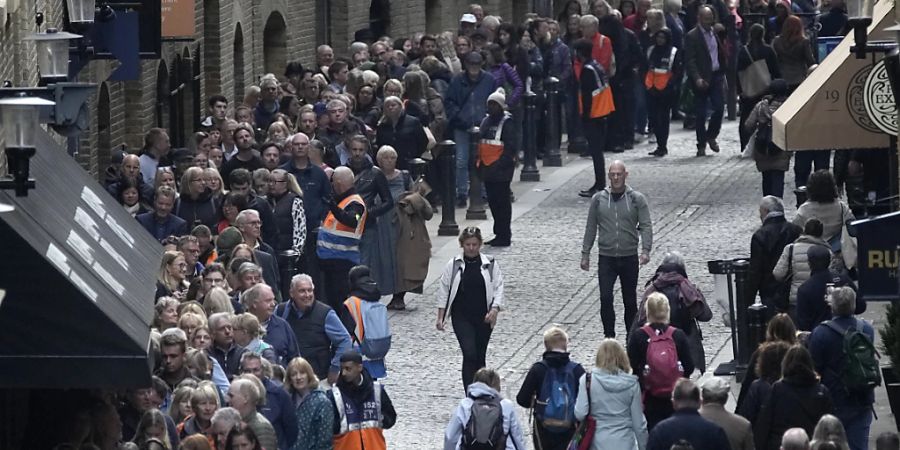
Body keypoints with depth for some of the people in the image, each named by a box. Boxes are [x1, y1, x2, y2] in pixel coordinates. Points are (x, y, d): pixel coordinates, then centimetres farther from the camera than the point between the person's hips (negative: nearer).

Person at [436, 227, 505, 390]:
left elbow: (498, 289, 0)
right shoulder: (453, 265, 0)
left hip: (483, 318, 2)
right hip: (461, 317, -2)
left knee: (479, 357, 10)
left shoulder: (490, 265, 1)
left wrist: (494, 309, -16)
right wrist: (440, 317, 3)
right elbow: (443, 292, 6)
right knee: (469, 354, -15)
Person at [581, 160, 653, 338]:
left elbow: (646, 226, -6)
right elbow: (591, 228, 10)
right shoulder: (598, 199, 4)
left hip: (629, 258, 0)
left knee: (630, 301, 7)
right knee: (605, 298, -12)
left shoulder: (637, 199, 0)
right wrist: (585, 254, 7)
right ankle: (609, 338, -6)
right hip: (606, 258, 0)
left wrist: (646, 250, -21)